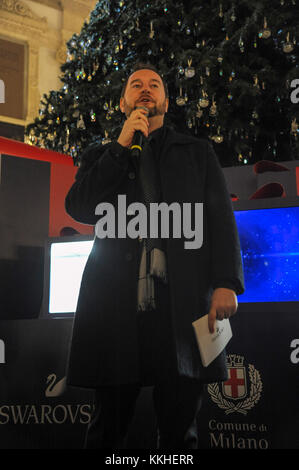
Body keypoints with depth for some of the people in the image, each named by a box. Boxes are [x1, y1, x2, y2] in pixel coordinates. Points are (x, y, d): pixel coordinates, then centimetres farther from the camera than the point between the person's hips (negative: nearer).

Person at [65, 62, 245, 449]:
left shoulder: (197, 152, 20)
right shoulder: (102, 156, 22)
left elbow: (221, 218, 9)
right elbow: (79, 209, 4)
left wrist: (226, 283, -6)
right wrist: (122, 146, 1)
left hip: (182, 302, 0)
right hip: (118, 302, 0)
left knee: (180, 430, 3)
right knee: (109, 428, 3)